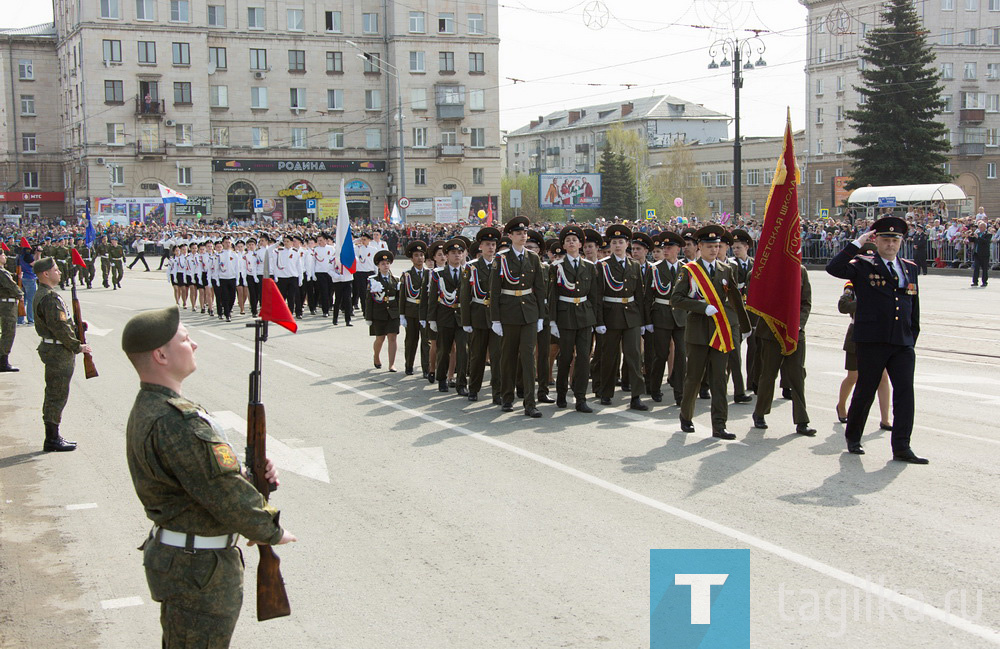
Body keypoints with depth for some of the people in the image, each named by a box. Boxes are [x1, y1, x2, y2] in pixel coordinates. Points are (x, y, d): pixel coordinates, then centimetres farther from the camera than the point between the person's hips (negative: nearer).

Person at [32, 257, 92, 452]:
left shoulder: (42, 295, 14)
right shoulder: (50, 297, -20)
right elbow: (60, 328, -22)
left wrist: (76, 324, 9)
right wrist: (78, 347, -15)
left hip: (52, 349, 11)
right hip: (58, 353, -11)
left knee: (54, 396, 15)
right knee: (57, 396, -4)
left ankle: (52, 437, 22)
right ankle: (52, 439, 2)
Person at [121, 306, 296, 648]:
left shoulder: (147, 408, 7)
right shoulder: (175, 422, -28)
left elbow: (213, 468, 11)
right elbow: (225, 494, -25)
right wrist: (272, 532, -11)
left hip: (175, 556, 11)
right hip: (199, 569, -11)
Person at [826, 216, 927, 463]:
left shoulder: (910, 268, 15)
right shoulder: (863, 266, 1)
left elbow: (913, 307, 19)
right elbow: (833, 268, -18)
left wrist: (912, 339, 15)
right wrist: (857, 244, -15)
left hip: (903, 344, 4)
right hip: (872, 342, -4)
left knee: (905, 392, -6)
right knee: (865, 391, 6)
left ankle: (901, 447, -4)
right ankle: (853, 438, 24)